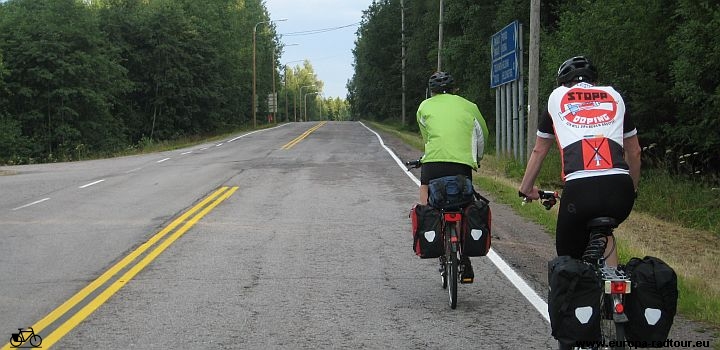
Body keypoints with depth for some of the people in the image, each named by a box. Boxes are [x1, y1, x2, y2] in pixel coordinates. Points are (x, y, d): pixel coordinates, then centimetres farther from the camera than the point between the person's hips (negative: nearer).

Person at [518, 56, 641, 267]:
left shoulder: (557, 97, 23)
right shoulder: (614, 96, 25)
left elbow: (539, 152, 31)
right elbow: (634, 151, 32)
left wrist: (526, 189, 44)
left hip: (579, 188, -3)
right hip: (620, 189, 3)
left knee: (568, 257, 15)